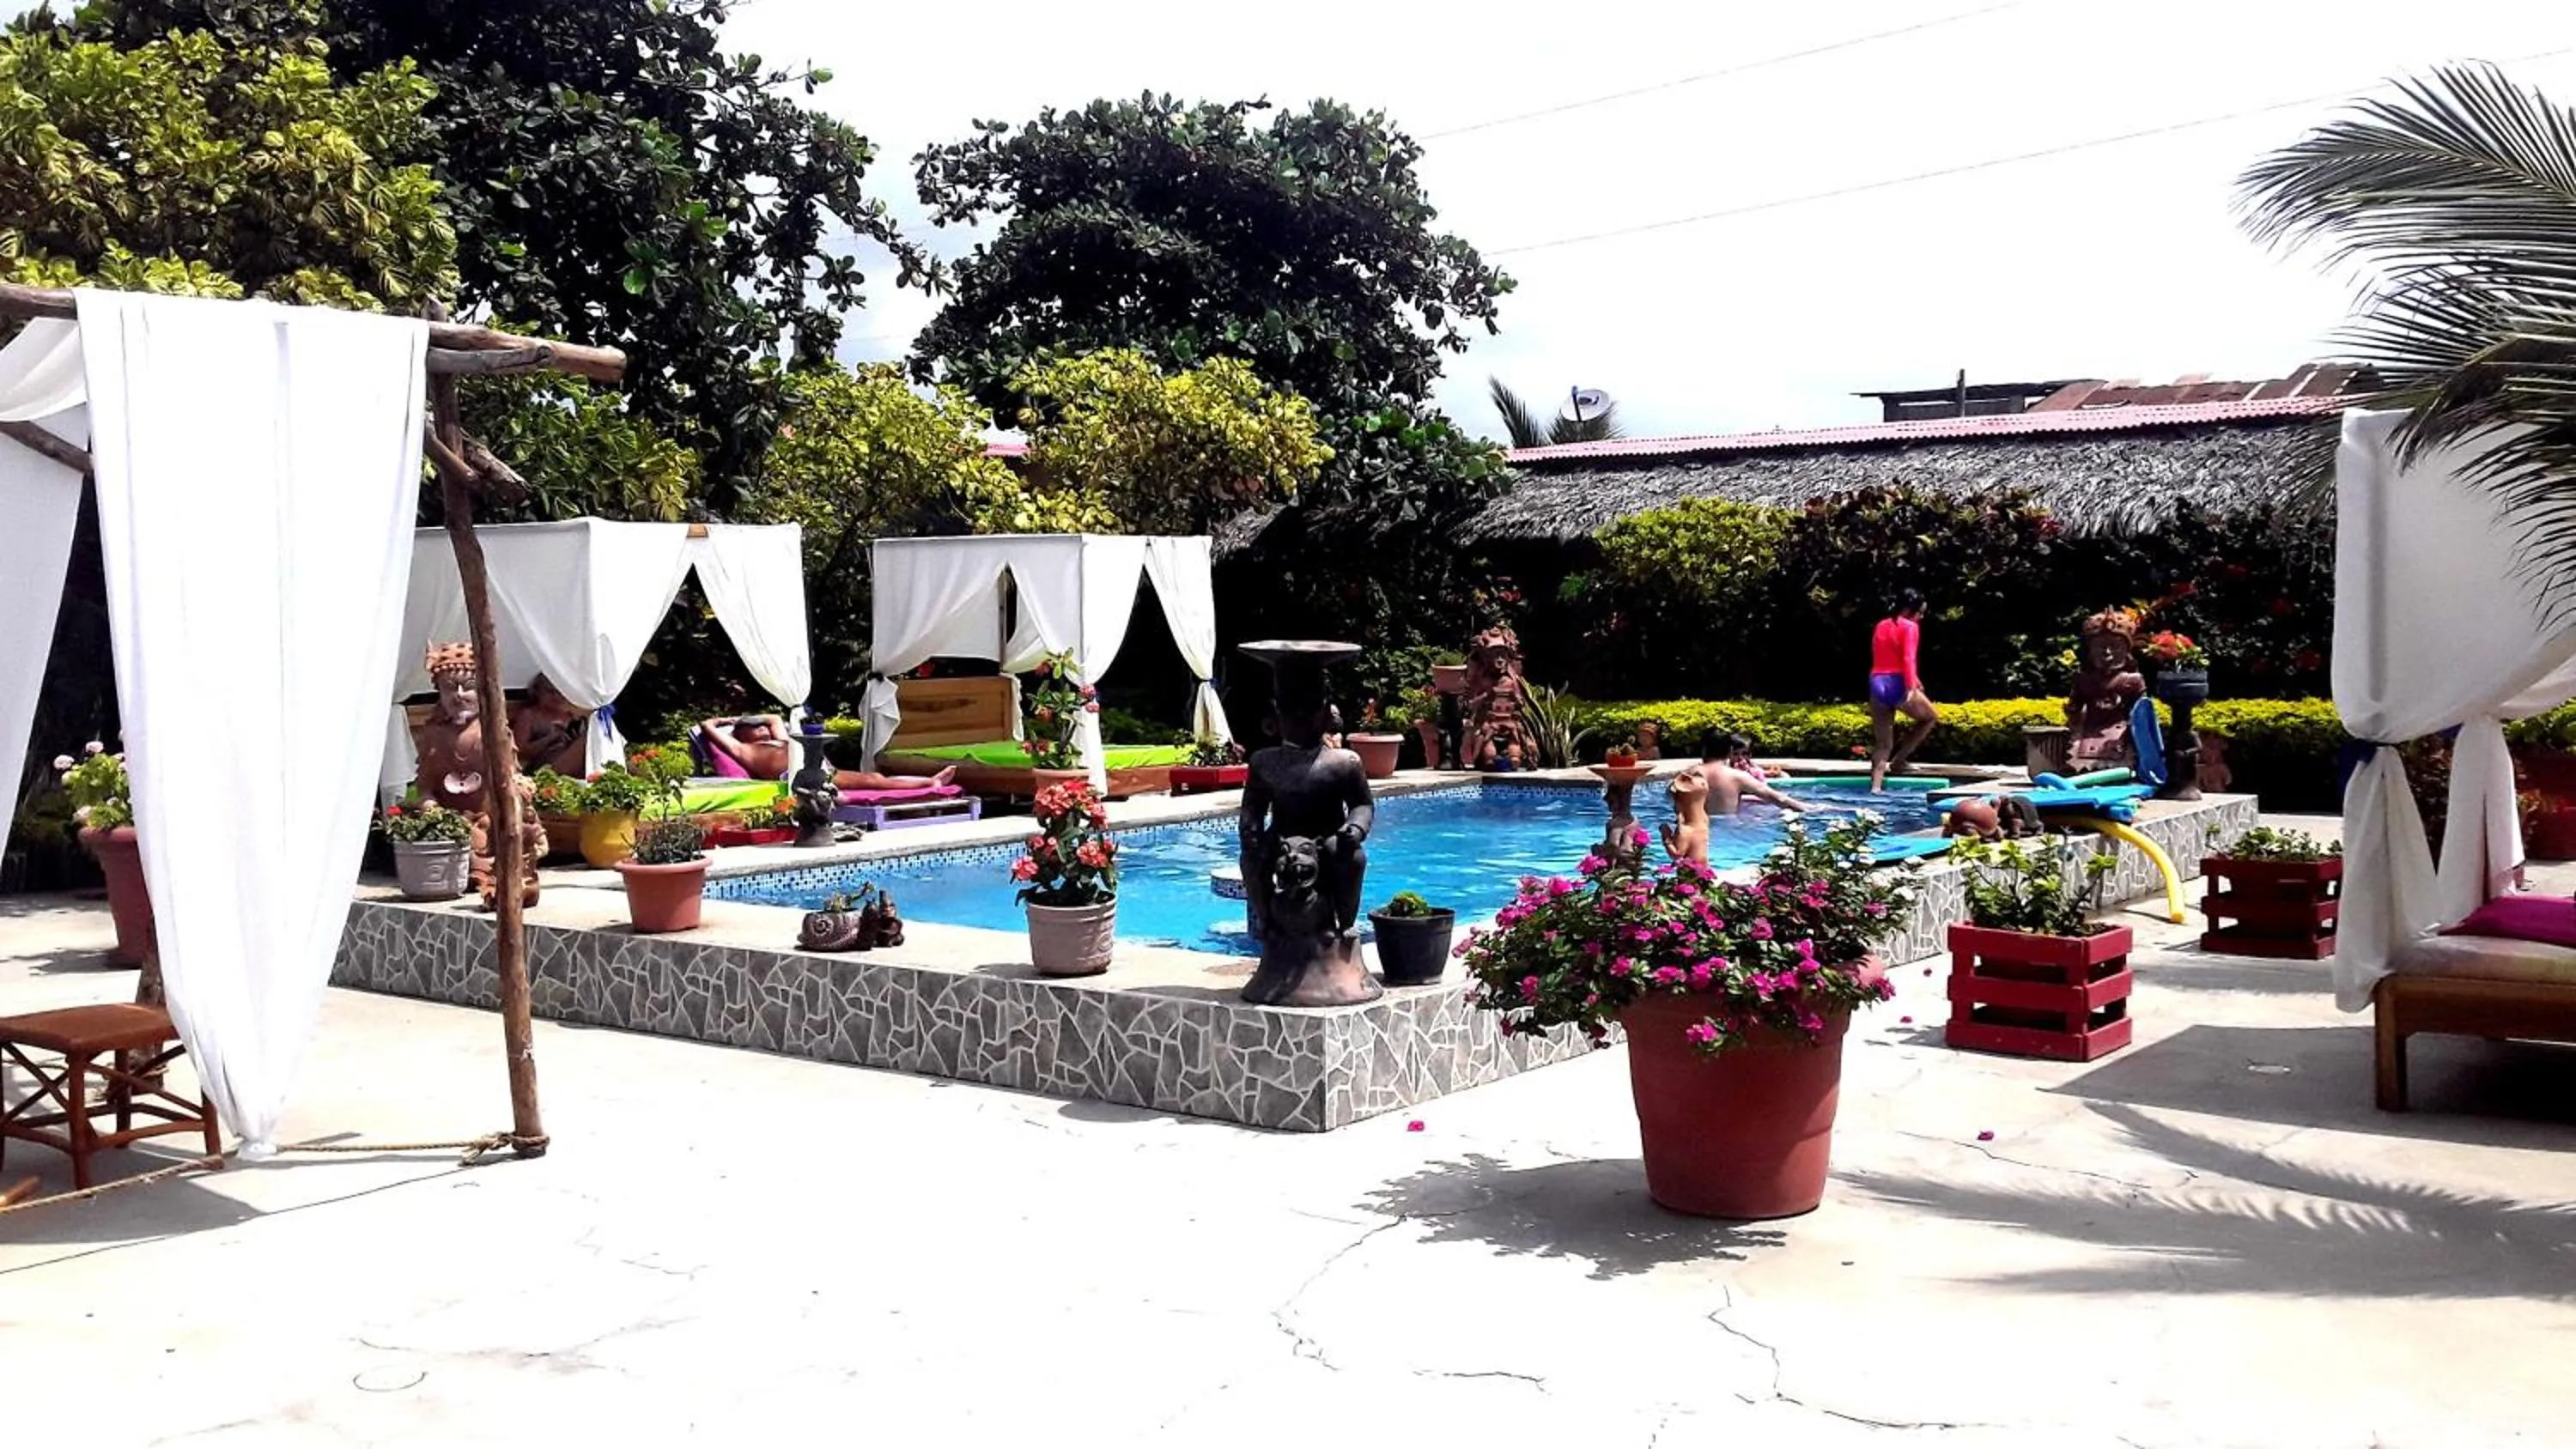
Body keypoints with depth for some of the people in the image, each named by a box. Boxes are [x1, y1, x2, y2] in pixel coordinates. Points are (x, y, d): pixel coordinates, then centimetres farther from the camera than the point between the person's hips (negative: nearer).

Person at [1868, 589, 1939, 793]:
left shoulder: (1880, 626, 18)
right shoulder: (1910, 627, -4)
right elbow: (1908, 659, -17)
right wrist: (1911, 688, -23)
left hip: (1877, 685, 6)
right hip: (1898, 685, -6)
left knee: (1882, 744, 10)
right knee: (1931, 717, 19)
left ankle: (1876, 787, -1)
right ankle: (1899, 759, 9)